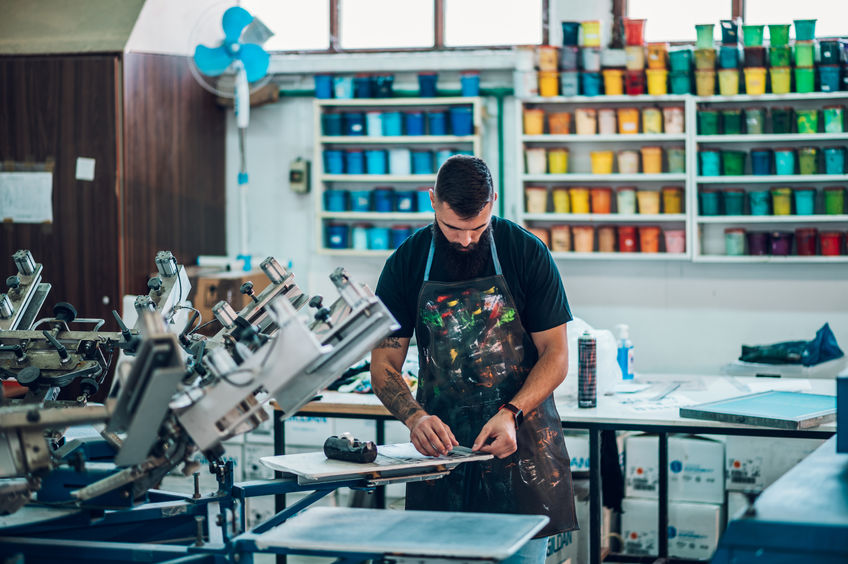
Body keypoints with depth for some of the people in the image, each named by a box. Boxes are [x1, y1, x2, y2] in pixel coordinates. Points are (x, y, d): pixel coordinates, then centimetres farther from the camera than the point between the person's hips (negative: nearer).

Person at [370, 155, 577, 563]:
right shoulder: (406, 263, 1)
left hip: (521, 441, -1)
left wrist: (511, 414, -18)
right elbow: (383, 366, 3)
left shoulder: (527, 253, -4)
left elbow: (555, 354, -2)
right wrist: (414, 417, -18)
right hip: (441, 443, 1)